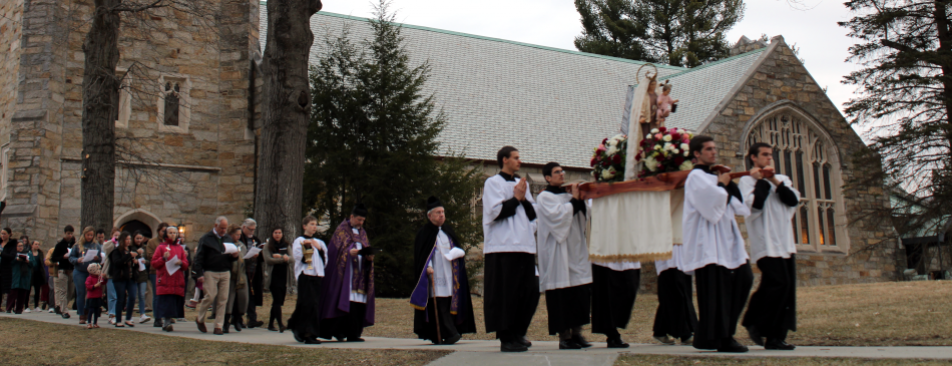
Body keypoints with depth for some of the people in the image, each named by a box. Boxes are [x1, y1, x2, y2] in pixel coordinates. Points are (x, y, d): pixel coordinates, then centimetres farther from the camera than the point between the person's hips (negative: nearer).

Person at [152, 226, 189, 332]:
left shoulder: (180, 248, 16)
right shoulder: (161, 247, 7)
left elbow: (186, 265, 14)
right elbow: (154, 264, 2)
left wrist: (181, 263, -8)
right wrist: (163, 258, -13)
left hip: (177, 281, 3)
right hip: (164, 281, -3)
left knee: (175, 303, -1)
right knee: (165, 302, -11)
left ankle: (168, 322, 8)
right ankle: (165, 323, -9)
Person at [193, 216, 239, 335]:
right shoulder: (206, 238, 1)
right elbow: (199, 257, -4)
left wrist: (234, 256, -2)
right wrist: (199, 274, -13)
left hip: (225, 273, 5)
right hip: (210, 273, -5)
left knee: (223, 299, -1)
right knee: (210, 296, -12)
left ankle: (219, 326, 5)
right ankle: (200, 319, 13)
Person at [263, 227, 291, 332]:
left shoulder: (286, 245, 13)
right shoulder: (268, 246, 3)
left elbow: (291, 258, -1)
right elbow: (268, 260, -11)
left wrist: (279, 256, -14)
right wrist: (283, 259, -11)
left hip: (284, 276, 4)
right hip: (273, 277, -4)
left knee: (278, 302, 8)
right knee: (277, 300, -14)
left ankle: (271, 324, 19)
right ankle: (280, 324, -21)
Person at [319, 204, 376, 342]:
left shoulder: (362, 232, 20)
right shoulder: (342, 229, 2)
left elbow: (367, 249, 19)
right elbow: (336, 249, -7)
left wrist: (369, 256, -3)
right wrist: (349, 252, -24)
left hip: (360, 272, 6)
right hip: (345, 269, -6)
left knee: (359, 303, -1)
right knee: (348, 300, -15)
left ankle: (354, 333, 2)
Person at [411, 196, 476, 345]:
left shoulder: (448, 231, 19)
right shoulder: (425, 233, 1)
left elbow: (457, 248, 21)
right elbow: (421, 254, -6)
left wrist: (459, 252, -3)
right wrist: (427, 267, -20)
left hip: (449, 274, 5)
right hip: (434, 275, -5)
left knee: (449, 303, 0)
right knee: (438, 303, -14)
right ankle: (449, 333, -21)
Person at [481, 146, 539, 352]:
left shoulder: (521, 183, 20)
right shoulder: (493, 183, 0)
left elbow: (533, 213, 15)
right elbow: (495, 211, -12)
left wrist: (524, 198, -2)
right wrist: (516, 198, -5)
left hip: (524, 246, 7)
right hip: (503, 247, -7)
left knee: (529, 292, 6)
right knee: (506, 294, -6)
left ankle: (518, 333, 20)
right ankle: (506, 339, 1)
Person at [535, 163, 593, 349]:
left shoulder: (568, 195, 19)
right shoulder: (544, 197, -1)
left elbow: (584, 218, 14)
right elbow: (558, 216, -16)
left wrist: (580, 200, -1)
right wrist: (574, 200, -7)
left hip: (576, 249, 7)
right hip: (558, 251, -7)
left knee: (581, 292, 1)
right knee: (561, 294, -8)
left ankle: (577, 333, 7)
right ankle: (564, 336, -4)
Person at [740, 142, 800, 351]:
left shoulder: (782, 179, 20)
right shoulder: (748, 180, 2)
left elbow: (794, 200, 2)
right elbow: (753, 205, -15)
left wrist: (776, 181, -5)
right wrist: (761, 181, -6)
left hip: (785, 243, 7)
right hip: (766, 243, -7)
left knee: (787, 287, 1)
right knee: (779, 284, -16)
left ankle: (776, 337, 6)